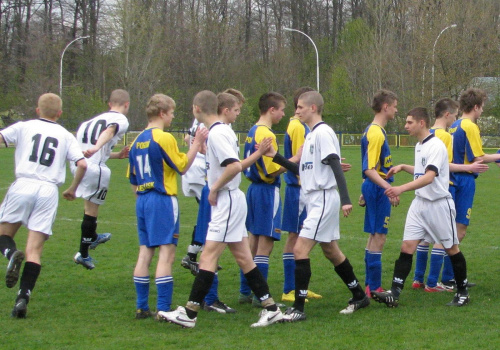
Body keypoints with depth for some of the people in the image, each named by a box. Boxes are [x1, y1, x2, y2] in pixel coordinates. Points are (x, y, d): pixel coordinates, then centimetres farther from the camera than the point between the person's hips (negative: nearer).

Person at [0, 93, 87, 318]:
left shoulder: (24, 127, 10)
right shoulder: (65, 136, 14)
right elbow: (82, 164, 5)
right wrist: (72, 189, 19)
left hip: (23, 186, -1)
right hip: (49, 190, 1)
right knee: (34, 251, 1)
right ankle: (23, 297, -12)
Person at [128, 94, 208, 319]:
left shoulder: (138, 141, 13)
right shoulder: (164, 138, -11)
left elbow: (133, 179, 16)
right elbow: (182, 167, -7)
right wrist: (196, 144, -2)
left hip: (142, 201, 8)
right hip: (162, 200, -8)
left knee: (145, 253, 10)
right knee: (166, 254, -8)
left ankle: (142, 307, 11)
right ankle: (163, 309, -12)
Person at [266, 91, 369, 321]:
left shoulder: (323, 133, -14)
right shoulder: (311, 135, 16)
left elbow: (336, 166, -21)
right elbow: (304, 170, 21)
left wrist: (345, 199, -28)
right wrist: (276, 157, 15)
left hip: (324, 199, -10)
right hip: (315, 199, 10)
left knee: (300, 250, -13)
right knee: (331, 252, 16)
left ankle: (298, 308, -12)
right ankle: (359, 296, 27)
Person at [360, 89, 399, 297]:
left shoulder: (373, 130, 14)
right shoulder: (376, 133, -18)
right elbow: (369, 170, -25)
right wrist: (389, 188, -34)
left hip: (372, 187, 11)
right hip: (377, 188, -11)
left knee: (375, 237, 15)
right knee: (378, 238, -6)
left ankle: (370, 285, 21)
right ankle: (374, 288, -3)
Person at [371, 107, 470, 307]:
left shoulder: (436, 146, -18)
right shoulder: (419, 146, 10)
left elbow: (429, 177, -31)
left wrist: (402, 188, -42)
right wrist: (403, 167, 15)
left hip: (439, 204, -8)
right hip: (419, 203, 8)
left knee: (451, 249, 5)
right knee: (407, 247, -3)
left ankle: (462, 292, 19)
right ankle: (394, 294, -8)